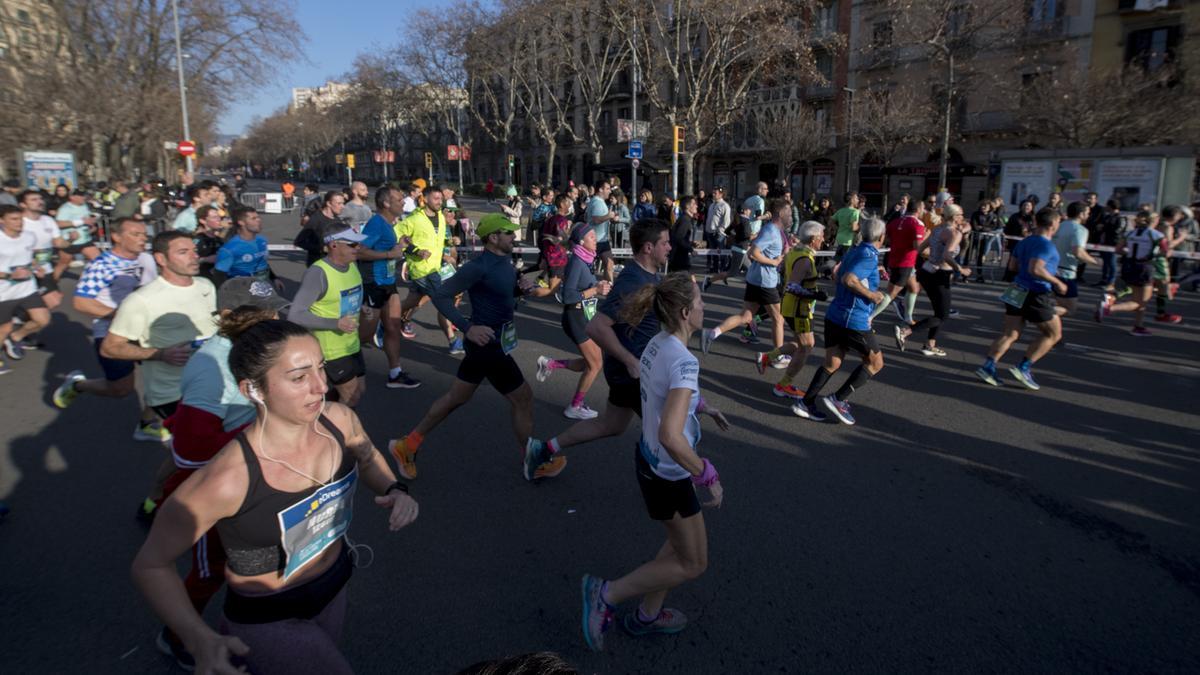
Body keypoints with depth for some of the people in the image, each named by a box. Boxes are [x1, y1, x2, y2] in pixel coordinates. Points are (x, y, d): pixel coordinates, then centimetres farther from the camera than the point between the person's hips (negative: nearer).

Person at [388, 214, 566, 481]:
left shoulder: (505, 261, 6)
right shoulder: (478, 267, -21)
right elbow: (441, 294, -22)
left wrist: (522, 288, -1)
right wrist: (468, 328, -30)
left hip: (492, 342, 9)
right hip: (489, 344, -9)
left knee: (456, 397, 18)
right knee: (523, 399, 3)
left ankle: (408, 445, 30)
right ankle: (534, 465, 21)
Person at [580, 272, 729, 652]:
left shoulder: (656, 345, -3)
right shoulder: (684, 362, -30)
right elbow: (670, 436, -38)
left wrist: (702, 406, 20)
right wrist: (708, 477, -25)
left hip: (648, 460, 9)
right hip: (668, 476, -8)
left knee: (682, 543, 27)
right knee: (692, 565, 13)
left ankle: (646, 616, 41)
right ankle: (607, 594, 17)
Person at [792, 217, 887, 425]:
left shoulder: (853, 251, 12)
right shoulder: (870, 256, -14)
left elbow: (837, 276, 25)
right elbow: (848, 279, -27)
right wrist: (871, 295, -16)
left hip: (834, 316, 8)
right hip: (854, 320, -8)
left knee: (831, 363, 13)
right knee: (875, 362, 9)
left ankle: (805, 403, 9)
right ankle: (838, 399, 3)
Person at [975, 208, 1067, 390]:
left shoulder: (1024, 242, 11)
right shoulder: (1046, 245, -15)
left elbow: (1012, 266, 17)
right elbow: (1035, 269, -26)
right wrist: (1056, 282, -17)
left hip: (1017, 292, 8)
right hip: (1036, 295, -8)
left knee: (1009, 333, 7)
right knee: (1053, 333, 8)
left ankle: (988, 367, -2)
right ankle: (1024, 368, 3)